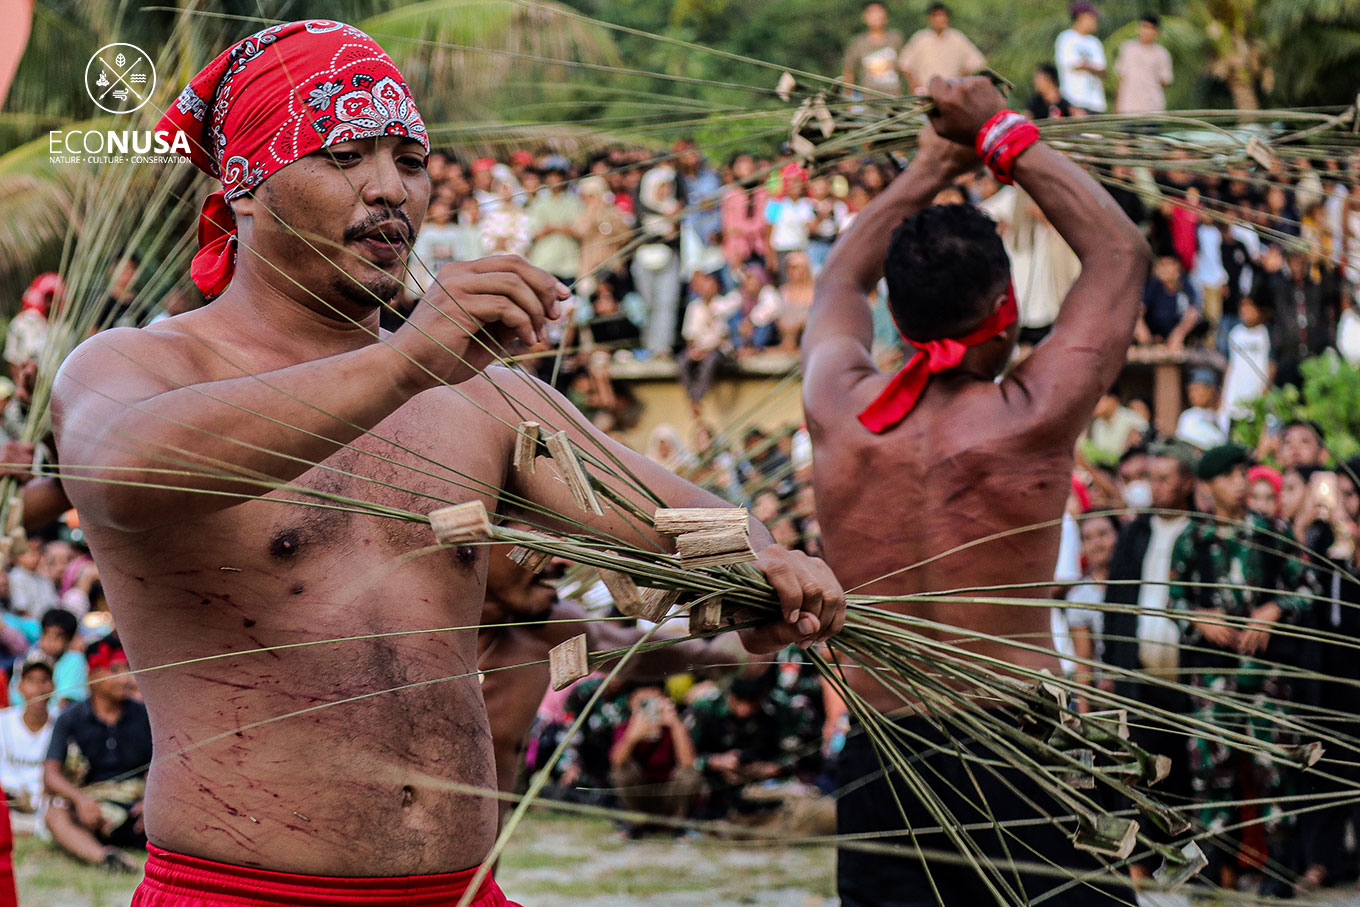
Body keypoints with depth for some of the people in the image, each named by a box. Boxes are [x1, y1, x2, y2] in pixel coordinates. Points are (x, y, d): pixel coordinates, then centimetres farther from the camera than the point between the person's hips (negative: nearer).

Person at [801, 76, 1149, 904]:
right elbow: (1121, 252, 6)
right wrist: (1005, 135, 11)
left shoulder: (840, 410, 0)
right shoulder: (1030, 420, -9)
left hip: (877, 764, 4)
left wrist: (932, 167, 28)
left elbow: (840, 282, 25)